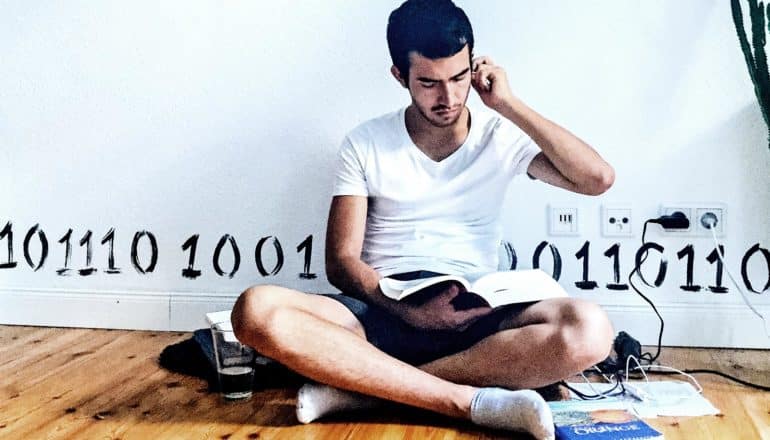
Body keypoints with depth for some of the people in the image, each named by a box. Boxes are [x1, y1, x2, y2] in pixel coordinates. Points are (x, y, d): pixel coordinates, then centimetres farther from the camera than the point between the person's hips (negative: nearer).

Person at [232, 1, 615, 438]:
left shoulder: (503, 136, 8)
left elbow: (598, 178, -6)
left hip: (473, 319, 1)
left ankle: (362, 387, -27)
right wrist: (409, 312, -19)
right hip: (384, 312, 0)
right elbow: (341, 262, 0)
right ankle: (474, 401, -31)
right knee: (257, 310, -30)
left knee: (589, 329, -31)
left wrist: (509, 104, -5)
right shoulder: (365, 144, 5)